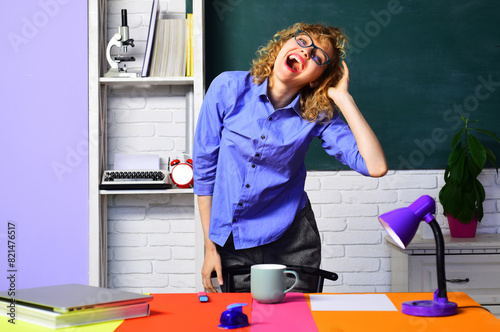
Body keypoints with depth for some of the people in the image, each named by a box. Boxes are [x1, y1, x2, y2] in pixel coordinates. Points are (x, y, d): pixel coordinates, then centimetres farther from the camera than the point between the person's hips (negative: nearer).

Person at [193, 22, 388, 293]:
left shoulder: (318, 115, -9)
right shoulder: (228, 88, -10)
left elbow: (375, 167, -21)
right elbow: (204, 166, -3)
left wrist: (343, 97, -19)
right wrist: (210, 247, -1)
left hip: (291, 243, 0)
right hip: (231, 241, 0)